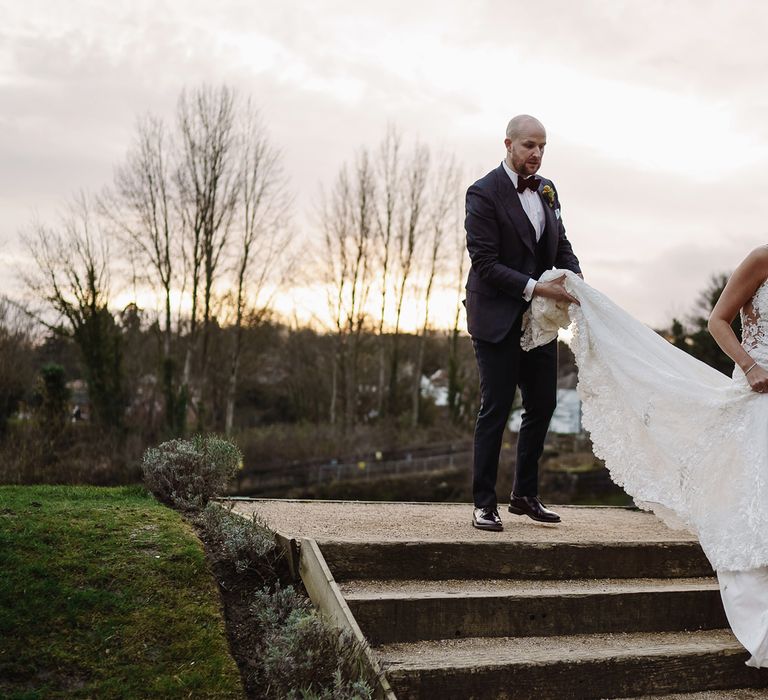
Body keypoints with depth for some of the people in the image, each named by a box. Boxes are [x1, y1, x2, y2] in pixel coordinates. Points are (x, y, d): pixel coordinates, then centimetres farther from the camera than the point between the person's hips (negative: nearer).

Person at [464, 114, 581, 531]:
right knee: (495, 409, -4)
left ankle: (525, 495, 24)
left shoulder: (546, 189, 11)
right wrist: (535, 287, -24)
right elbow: (485, 263, -17)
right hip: (497, 318, -7)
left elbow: (561, 247, 13)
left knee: (543, 404, 10)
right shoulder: (484, 193, -12)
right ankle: (484, 503, 7)